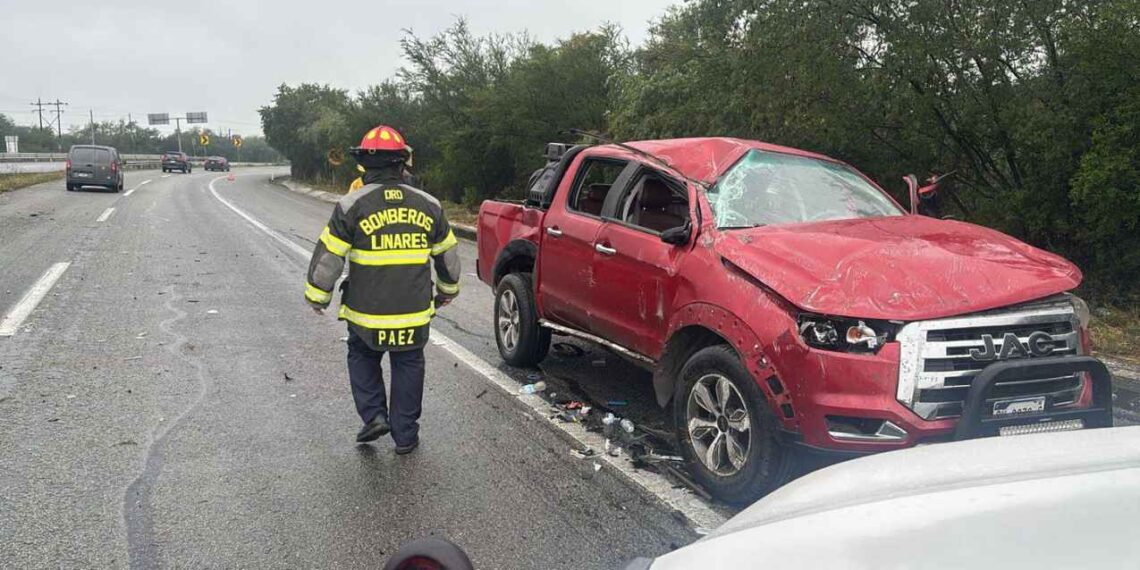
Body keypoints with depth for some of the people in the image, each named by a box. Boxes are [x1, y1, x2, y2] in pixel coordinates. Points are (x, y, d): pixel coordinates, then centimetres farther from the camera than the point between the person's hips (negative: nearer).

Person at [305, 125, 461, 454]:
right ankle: (405, 435, 20)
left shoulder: (352, 205, -9)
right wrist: (448, 290, 27)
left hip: (366, 314, -2)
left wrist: (318, 297, 7)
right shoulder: (428, 205, 2)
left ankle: (374, 416, 10)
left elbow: (328, 257, -7)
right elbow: (448, 254, 12)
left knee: (362, 358, 23)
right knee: (408, 367, 15)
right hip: (415, 314, 2)